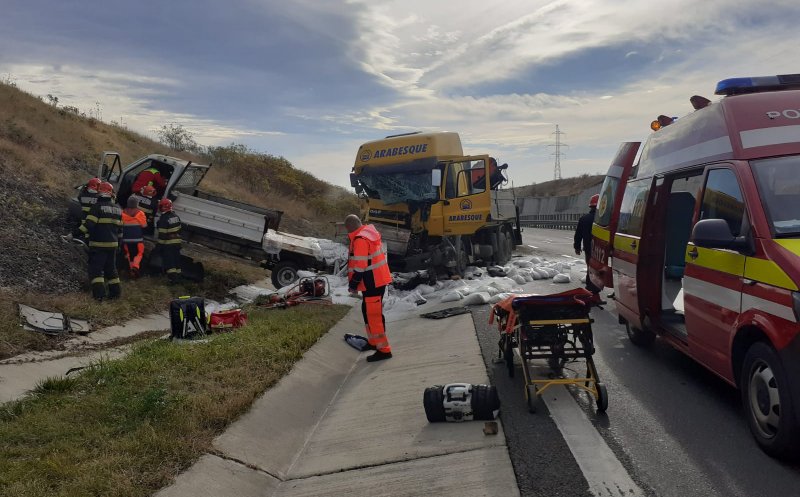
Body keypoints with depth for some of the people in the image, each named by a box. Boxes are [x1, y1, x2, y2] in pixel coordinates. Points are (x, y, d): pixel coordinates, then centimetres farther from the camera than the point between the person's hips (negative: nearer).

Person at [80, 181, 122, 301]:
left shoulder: (97, 207, -11)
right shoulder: (117, 209, 10)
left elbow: (88, 225, -19)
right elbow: (120, 228, 16)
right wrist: (118, 241, 27)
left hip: (98, 244, -6)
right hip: (112, 244, 6)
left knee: (96, 268, -2)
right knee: (111, 268, 17)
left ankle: (99, 293, -12)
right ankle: (115, 291, 18)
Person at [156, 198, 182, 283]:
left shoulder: (163, 219, -18)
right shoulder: (176, 216, 7)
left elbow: (162, 234, -18)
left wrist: (160, 244, -12)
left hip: (168, 244, -7)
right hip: (177, 242, 7)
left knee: (169, 261, -3)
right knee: (176, 259, 14)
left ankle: (173, 277, -8)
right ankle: (178, 275, 20)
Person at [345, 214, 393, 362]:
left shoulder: (360, 240, -21)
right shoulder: (369, 233, 11)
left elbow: (360, 266, -23)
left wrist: (353, 285, -13)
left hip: (372, 283, -10)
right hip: (378, 279, 10)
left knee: (373, 314, -6)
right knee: (369, 311, 22)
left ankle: (383, 349, -3)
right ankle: (374, 341, 36)